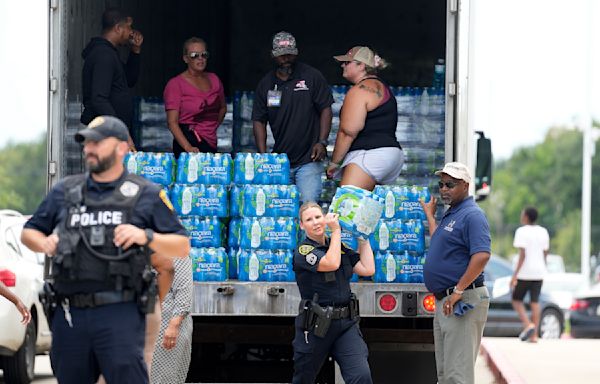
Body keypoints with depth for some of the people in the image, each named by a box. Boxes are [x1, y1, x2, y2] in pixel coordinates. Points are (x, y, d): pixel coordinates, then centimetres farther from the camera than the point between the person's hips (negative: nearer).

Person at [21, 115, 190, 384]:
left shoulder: (146, 195, 7)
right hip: (69, 313, 4)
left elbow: (182, 247, 6)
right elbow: (28, 232, 23)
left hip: (120, 313, -4)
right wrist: (44, 243, 0)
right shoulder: (64, 192, 15)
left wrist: (146, 237, -13)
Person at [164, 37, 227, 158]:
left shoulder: (213, 80, 12)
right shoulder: (175, 84, -5)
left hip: (212, 142, 6)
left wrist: (212, 127, 12)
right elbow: (172, 122, -12)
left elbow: (222, 108, 30)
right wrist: (188, 147, -25)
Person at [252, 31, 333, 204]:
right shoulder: (266, 84, 9)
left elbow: (325, 109, 1)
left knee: (308, 203, -15)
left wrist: (322, 142, -10)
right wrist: (263, 156, -1)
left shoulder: (312, 77, 0)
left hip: (308, 159, -4)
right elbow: (259, 120, 10)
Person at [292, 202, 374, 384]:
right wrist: (336, 230, -12)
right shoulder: (302, 252, -7)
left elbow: (368, 270, 5)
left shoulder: (340, 248, 12)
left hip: (346, 323, 4)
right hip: (315, 325, -4)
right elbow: (332, 263, -23)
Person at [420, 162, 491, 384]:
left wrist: (458, 291, -26)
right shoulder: (450, 215, 18)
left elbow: (481, 256, -25)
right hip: (444, 302, 11)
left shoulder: (472, 215, -14)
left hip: (463, 302, -11)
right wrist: (430, 215, 33)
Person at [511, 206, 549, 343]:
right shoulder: (543, 232, 8)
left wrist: (515, 275, -16)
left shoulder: (522, 232, -11)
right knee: (535, 302, 6)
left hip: (525, 272, -5)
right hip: (539, 273, 5)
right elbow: (545, 254, 13)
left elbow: (522, 255, -17)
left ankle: (528, 325, -13)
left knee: (517, 300, 7)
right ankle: (534, 335, 2)